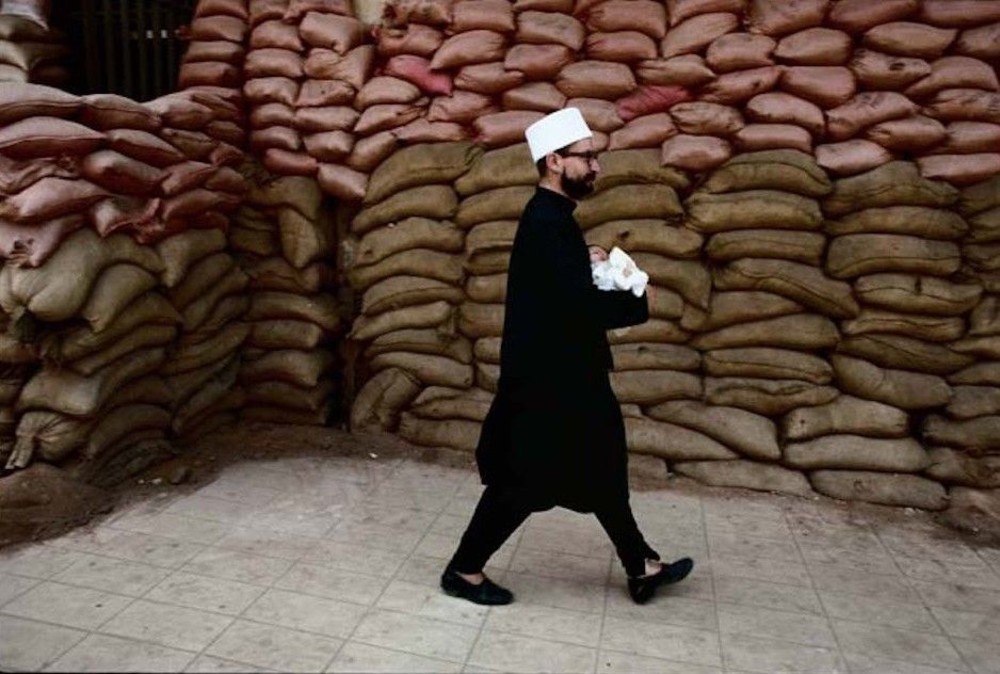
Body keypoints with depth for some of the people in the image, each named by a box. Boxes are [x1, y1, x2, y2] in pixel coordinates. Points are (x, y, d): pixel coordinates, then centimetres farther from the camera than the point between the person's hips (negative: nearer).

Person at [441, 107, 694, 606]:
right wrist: (637, 303, -11)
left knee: (600, 471, 18)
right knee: (521, 482, 4)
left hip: (560, 373, 11)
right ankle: (464, 570, 23)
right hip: (548, 379, -11)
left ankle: (642, 568, 34)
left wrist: (588, 264, 0)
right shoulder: (547, 223, -21)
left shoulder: (550, 216, 11)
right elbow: (580, 306, -28)